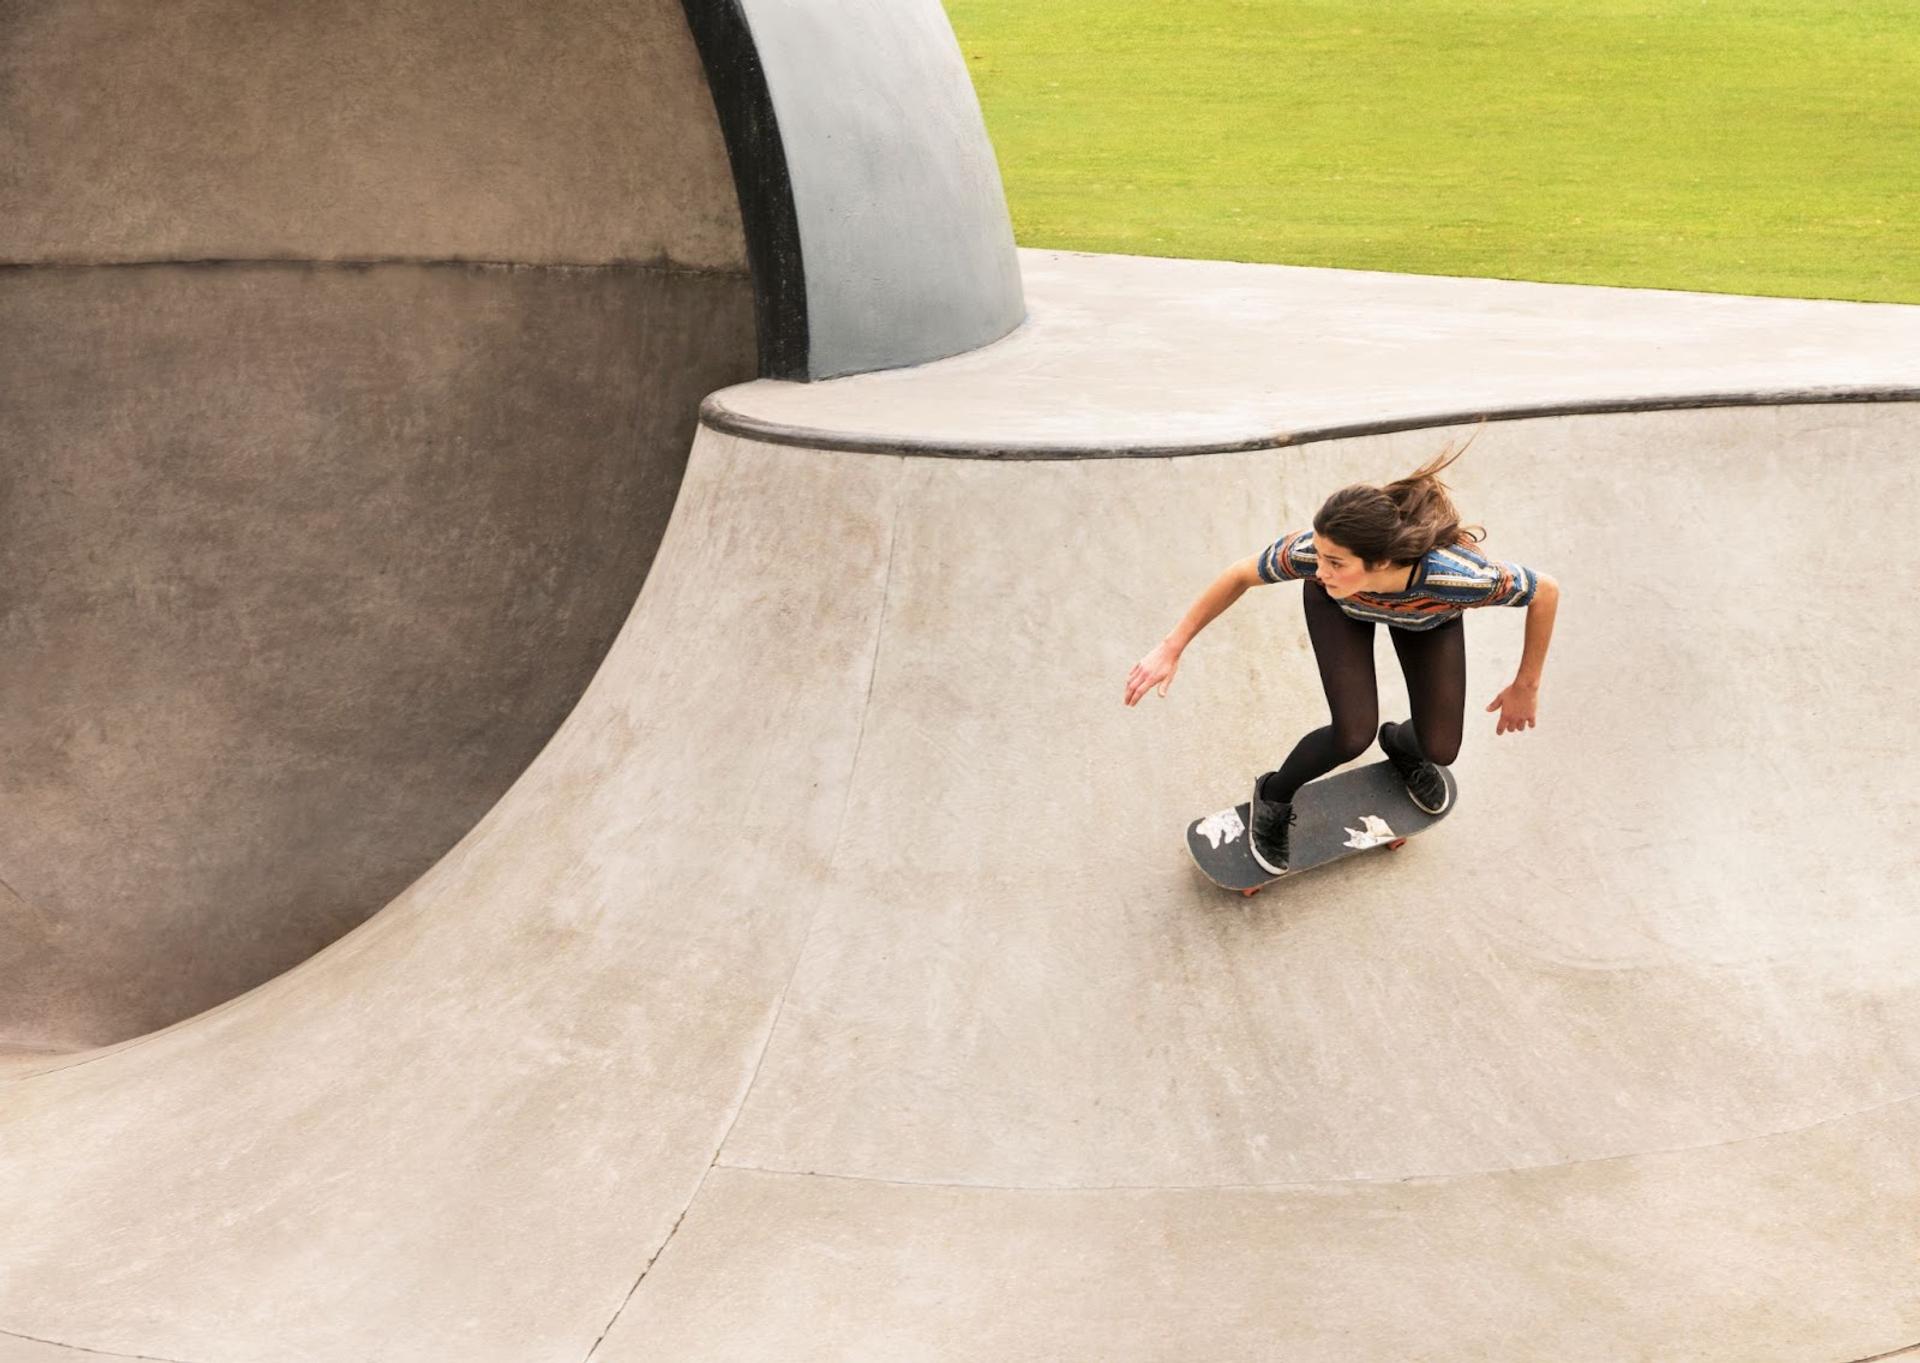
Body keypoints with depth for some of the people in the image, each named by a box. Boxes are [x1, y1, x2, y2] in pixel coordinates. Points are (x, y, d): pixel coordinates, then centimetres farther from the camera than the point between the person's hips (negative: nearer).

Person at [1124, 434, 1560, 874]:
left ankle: (1401, 744, 36)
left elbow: (1546, 591, -27)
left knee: (1440, 749, -2)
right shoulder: (1311, 552, -44)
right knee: (1353, 736, -17)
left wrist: (1526, 687, -14)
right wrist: (1171, 648, -19)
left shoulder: (1457, 576, -47)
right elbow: (1240, 575, -22)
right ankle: (1273, 796, 15)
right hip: (1342, 606, -1)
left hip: (1429, 612, 1)